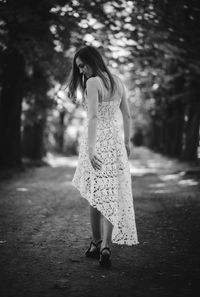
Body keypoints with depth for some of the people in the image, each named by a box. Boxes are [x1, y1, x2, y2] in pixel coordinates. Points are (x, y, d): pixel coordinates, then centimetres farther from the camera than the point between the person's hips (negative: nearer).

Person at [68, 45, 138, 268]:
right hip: (115, 139, 5)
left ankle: (96, 244, 18)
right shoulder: (117, 81, 11)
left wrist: (90, 148, -26)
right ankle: (105, 246, -8)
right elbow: (127, 115, 15)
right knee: (112, 195, 3)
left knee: (95, 194, 8)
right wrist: (126, 142, 24)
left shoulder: (93, 83, -10)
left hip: (97, 140, -5)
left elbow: (93, 117, -21)